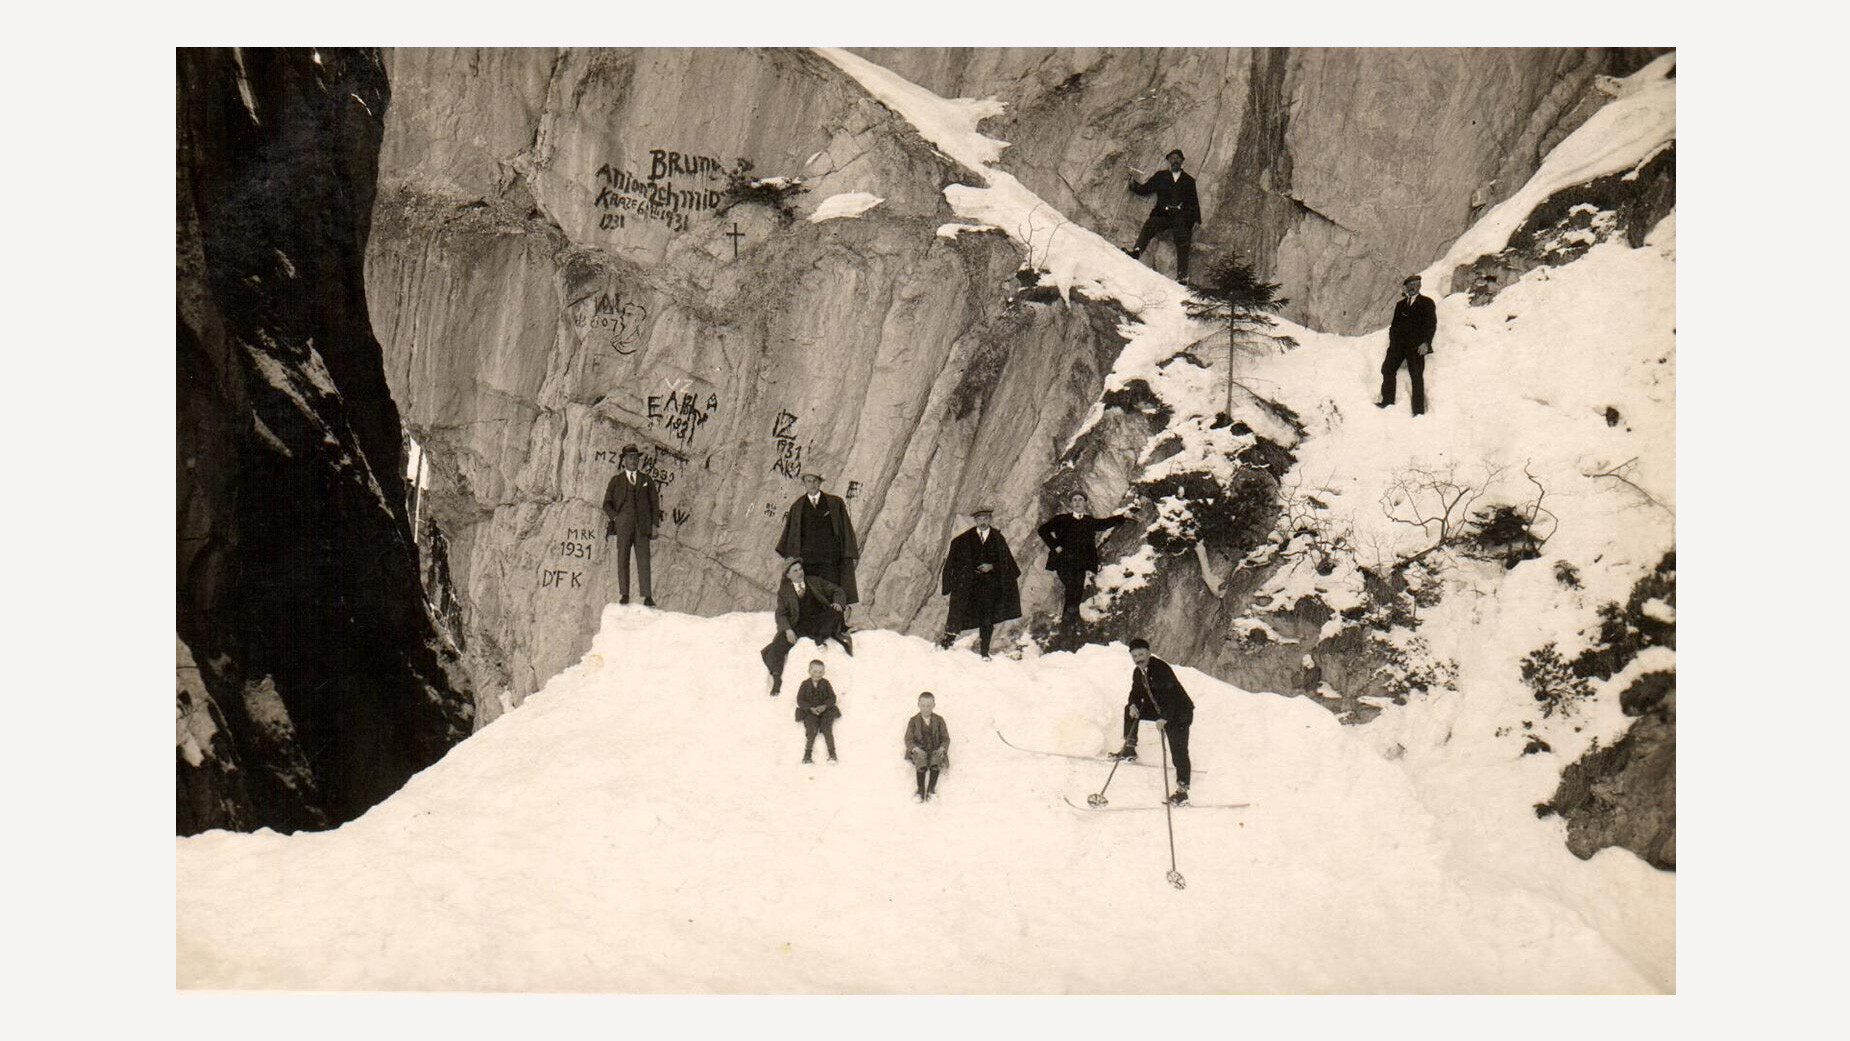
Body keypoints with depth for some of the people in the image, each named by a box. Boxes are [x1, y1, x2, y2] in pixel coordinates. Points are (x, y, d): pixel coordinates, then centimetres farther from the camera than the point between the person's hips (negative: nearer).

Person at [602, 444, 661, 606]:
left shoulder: (646, 480, 13)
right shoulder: (616, 481, 10)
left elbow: (654, 503, 11)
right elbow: (607, 504, 8)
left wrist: (655, 524, 1)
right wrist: (616, 519, -7)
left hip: (642, 526, 0)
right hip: (623, 525, 0)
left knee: (644, 560, -7)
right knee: (623, 560, -2)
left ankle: (647, 597, -12)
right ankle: (624, 595, 0)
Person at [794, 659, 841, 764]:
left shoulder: (825, 683, 3)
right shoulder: (805, 684, 1)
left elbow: (832, 698, 2)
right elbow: (800, 700, -2)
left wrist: (825, 706, -17)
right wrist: (810, 708, -17)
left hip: (825, 711, 1)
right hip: (810, 712, 0)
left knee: (827, 729, -16)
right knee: (811, 730, -19)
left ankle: (832, 753, -17)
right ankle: (808, 753, -22)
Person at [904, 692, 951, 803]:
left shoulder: (939, 720, 9)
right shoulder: (913, 721, 6)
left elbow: (946, 738, 6)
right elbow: (908, 740, 0)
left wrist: (942, 748, -15)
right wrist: (916, 749, -20)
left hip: (935, 751, 1)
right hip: (919, 751, -1)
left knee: (935, 763, -34)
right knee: (921, 764, -35)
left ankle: (931, 789, -26)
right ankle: (921, 791, -26)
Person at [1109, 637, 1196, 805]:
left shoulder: (1161, 669, -24)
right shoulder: (1138, 673, 3)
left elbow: (1171, 695, -30)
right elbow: (1136, 692, 13)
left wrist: (1164, 718, -38)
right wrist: (1133, 705, -10)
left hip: (1178, 712, -8)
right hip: (1158, 709, 8)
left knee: (1178, 750, -14)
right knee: (1129, 708, 9)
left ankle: (1182, 790, -15)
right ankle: (1129, 748, 14)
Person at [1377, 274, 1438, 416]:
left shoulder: (1427, 303, 5)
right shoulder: (1400, 304, 20)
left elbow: (1432, 324, -2)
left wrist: (1426, 343, -13)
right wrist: (1392, 340, 6)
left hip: (1416, 346, -5)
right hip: (1399, 344, 5)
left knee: (1417, 376, -7)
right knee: (1388, 369, -4)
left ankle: (1419, 410, -6)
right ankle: (1387, 401, 7)